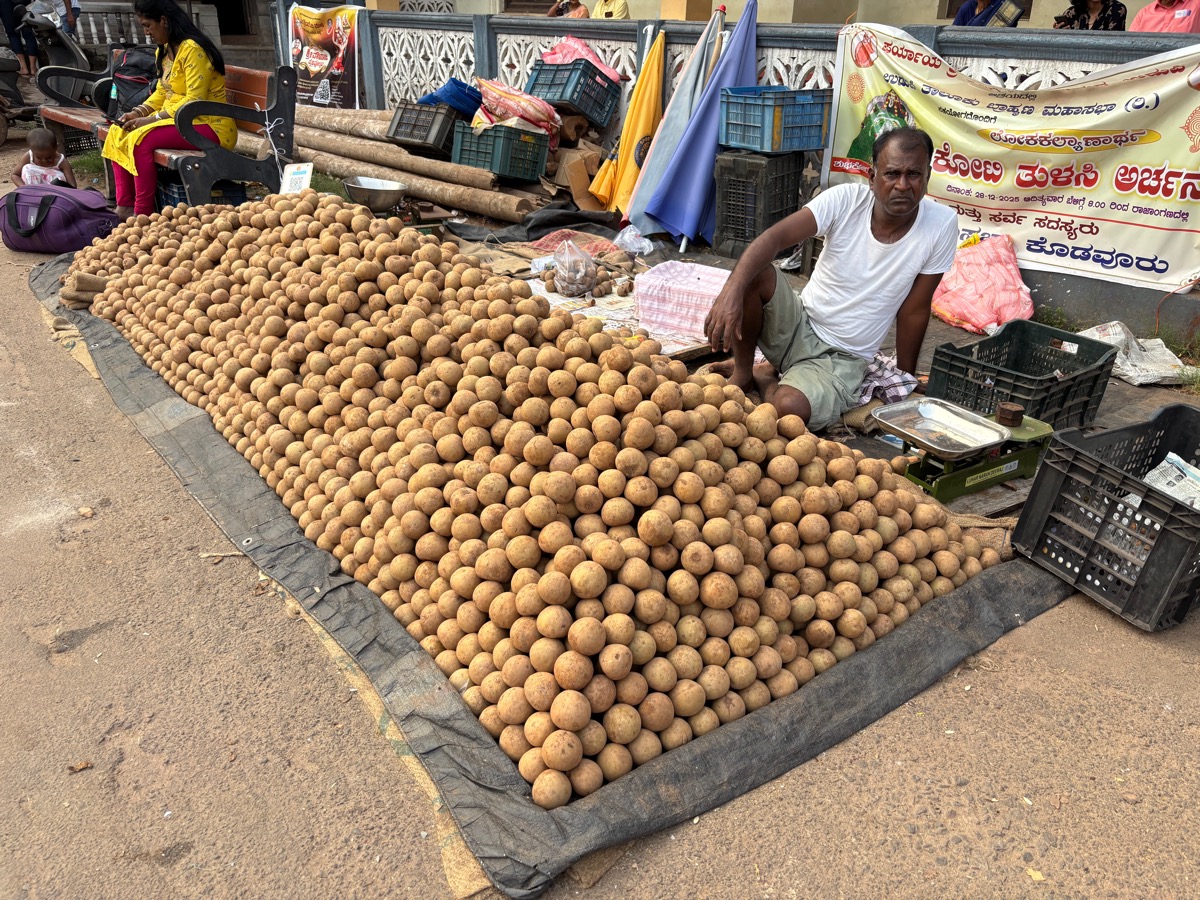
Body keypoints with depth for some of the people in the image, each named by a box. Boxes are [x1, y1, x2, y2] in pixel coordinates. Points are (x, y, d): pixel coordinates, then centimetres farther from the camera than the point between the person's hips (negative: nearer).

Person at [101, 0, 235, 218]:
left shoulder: (192, 49, -16)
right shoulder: (165, 50, 14)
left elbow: (195, 100, -21)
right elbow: (161, 93, 20)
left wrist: (152, 119, -20)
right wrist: (138, 112, 2)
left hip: (210, 126, -10)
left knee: (141, 139, -26)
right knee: (118, 132, 0)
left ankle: (143, 214, -17)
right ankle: (125, 206, -3)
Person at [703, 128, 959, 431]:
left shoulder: (942, 225, -12)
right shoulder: (845, 200, -12)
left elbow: (914, 310, -5)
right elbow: (775, 237, -24)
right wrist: (732, 290, -42)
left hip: (841, 359, -1)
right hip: (800, 324, 2)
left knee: (790, 409, -33)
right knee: (752, 273, -27)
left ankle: (764, 378, 6)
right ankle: (742, 371, -2)